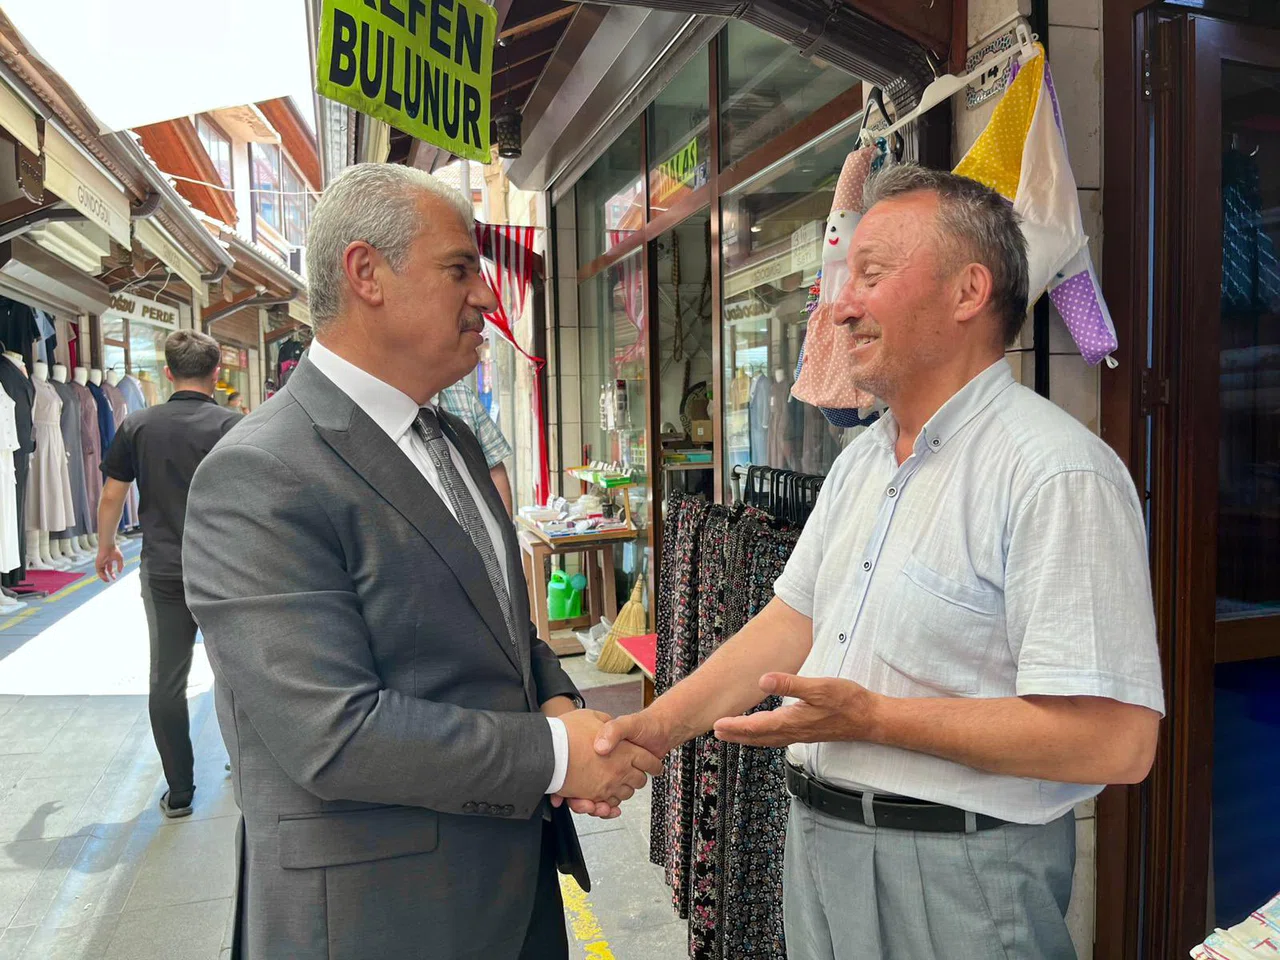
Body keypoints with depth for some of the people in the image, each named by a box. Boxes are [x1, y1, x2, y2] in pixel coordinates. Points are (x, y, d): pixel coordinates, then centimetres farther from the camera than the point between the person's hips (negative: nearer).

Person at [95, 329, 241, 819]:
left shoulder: (137, 426, -2)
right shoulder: (234, 426, -8)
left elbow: (111, 496, 4)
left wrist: (105, 547, 21)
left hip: (163, 572, 1)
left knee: (167, 681, 9)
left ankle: (179, 792, 15)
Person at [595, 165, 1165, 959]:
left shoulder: (1057, 473, -21)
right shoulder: (862, 461, 7)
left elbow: (1116, 741, -25)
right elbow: (792, 621, 8)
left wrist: (873, 717, -25)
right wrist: (658, 727, 0)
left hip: (956, 877, -7)